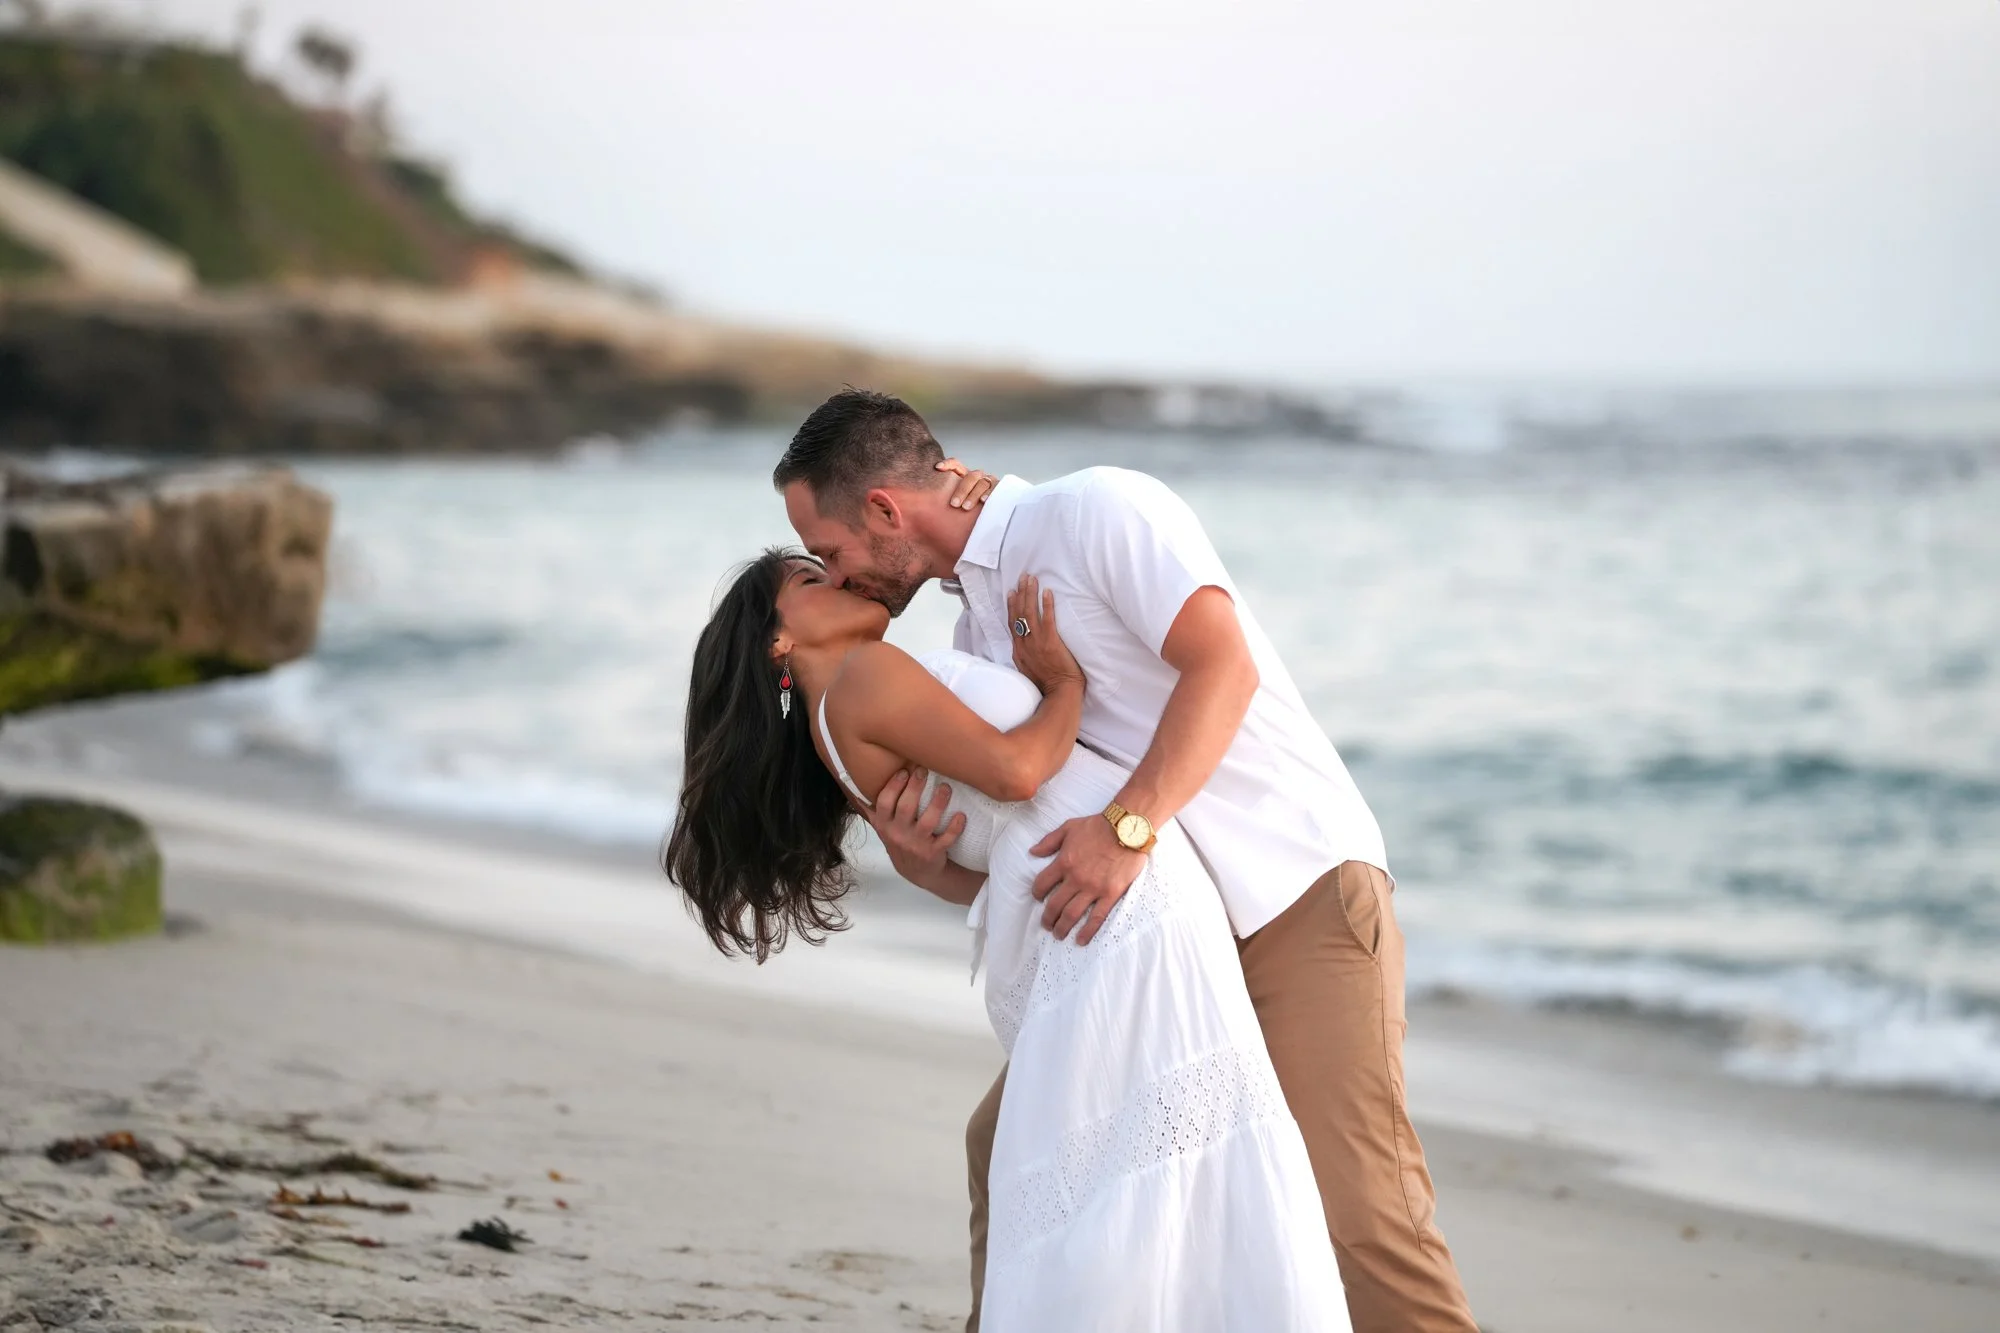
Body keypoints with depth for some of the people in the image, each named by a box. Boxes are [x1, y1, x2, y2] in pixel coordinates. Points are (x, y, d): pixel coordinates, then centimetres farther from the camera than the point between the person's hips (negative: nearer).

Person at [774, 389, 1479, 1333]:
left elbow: (1223, 664, -24)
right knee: (1010, 1141, 10)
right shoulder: (977, 631, 14)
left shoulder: (1097, 511, -10)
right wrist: (918, 859, -10)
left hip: (1298, 895, -9)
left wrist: (1128, 826, -34)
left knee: (1352, 1201, -19)